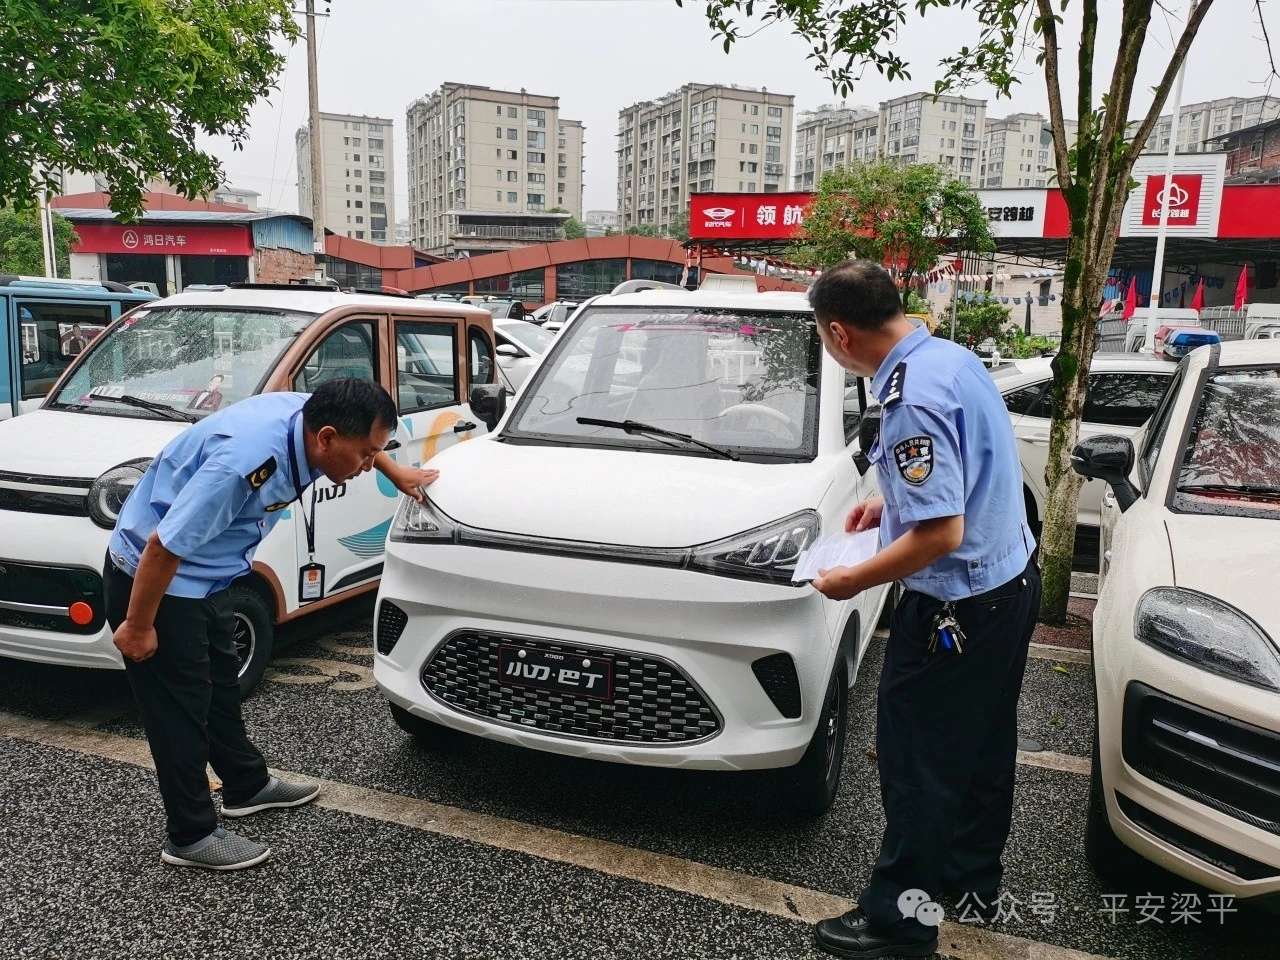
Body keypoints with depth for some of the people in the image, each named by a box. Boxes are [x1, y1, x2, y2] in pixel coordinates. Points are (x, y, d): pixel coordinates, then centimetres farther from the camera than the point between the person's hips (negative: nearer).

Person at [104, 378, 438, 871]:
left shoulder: (310, 416, -13)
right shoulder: (248, 461, -38)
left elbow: (359, 429, 14)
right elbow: (162, 547, -32)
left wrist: (397, 473, 22)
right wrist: (137, 627, -20)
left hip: (203, 574, 9)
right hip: (152, 576, -9)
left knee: (220, 682, 21)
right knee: (181, 706, 1)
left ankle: (247, 785, 38)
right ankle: (191, 836, 16)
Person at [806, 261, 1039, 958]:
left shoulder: (913, 398, -26)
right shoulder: (952, 358, 4)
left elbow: (941, 533, -28)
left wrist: (852, 581, -16)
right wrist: (892, 500, 15)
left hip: (958, 607, -10)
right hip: (1010, 582, 10)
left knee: (917, 763, 5)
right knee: (980, 747, 23)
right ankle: (971, 880, 42)